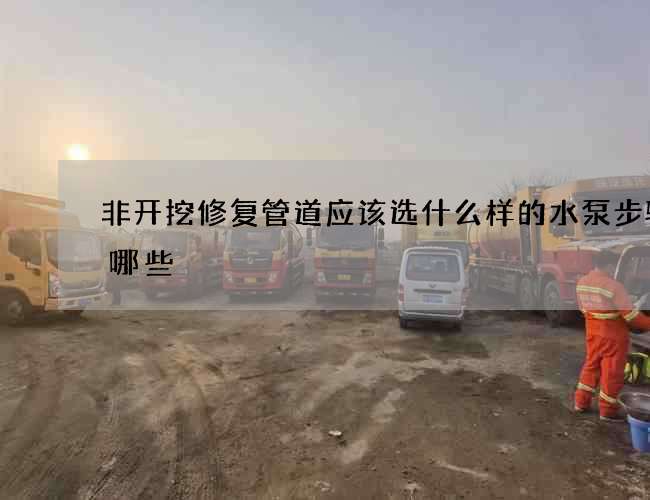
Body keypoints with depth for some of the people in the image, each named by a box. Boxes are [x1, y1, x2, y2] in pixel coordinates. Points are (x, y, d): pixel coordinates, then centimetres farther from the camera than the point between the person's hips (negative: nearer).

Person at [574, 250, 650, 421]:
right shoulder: (613, 286, -23)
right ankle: (608, 411, 19)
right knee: (612, 372, 7)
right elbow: (631, 314, -19)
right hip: (613, 336, -7)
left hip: (593, 333, 7)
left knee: (591, 366, 19)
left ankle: (581, 402, 26)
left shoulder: (582, 283, -1)